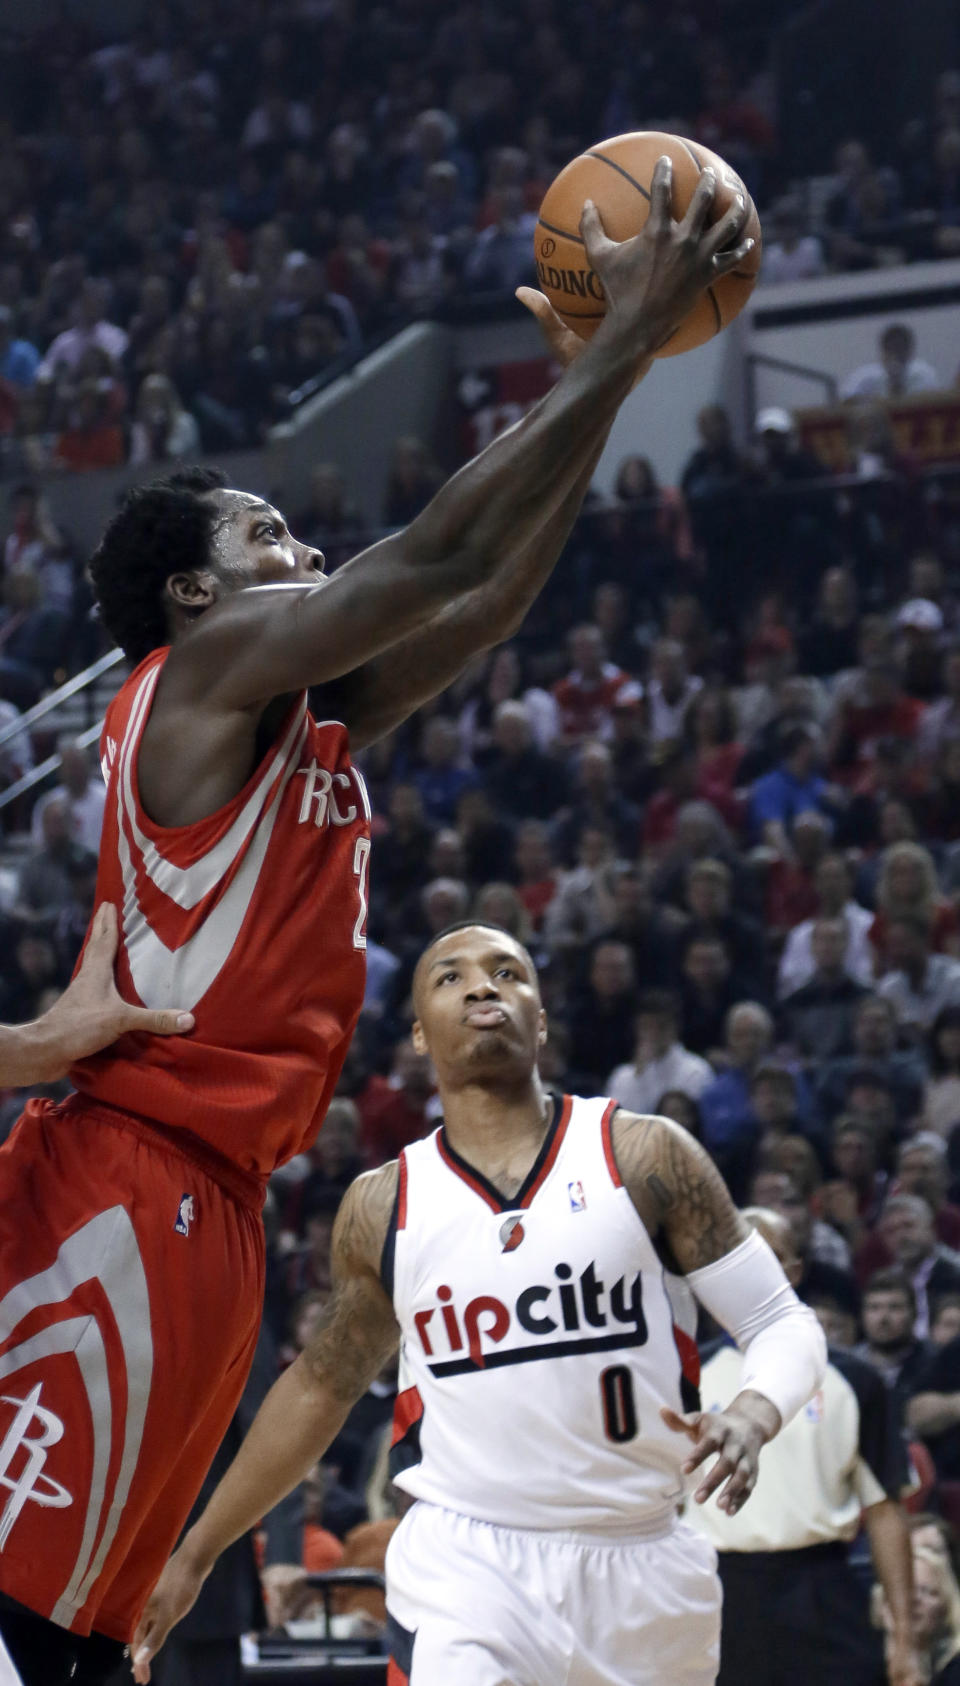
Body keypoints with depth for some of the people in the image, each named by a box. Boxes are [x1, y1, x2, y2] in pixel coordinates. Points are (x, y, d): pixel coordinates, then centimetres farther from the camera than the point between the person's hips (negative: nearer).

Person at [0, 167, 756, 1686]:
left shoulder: (313, 729, 21)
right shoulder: (206, 672, -4)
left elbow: (487, 599, 23)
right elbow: (443, 555, -10)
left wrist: (605, 378, 18)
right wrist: (621, 345, -5)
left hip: (207, 1205, 10)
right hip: (129, 1178, -10)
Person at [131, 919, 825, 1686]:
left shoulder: (644, 1155, -1)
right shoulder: (383, 1206, 5)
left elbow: (784, 1322, 0)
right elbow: (322, 1385, 19)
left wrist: (752, 1414, -23)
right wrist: (196, 1555, 20)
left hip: (641, 1563, 1)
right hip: (467, 1562, -1)